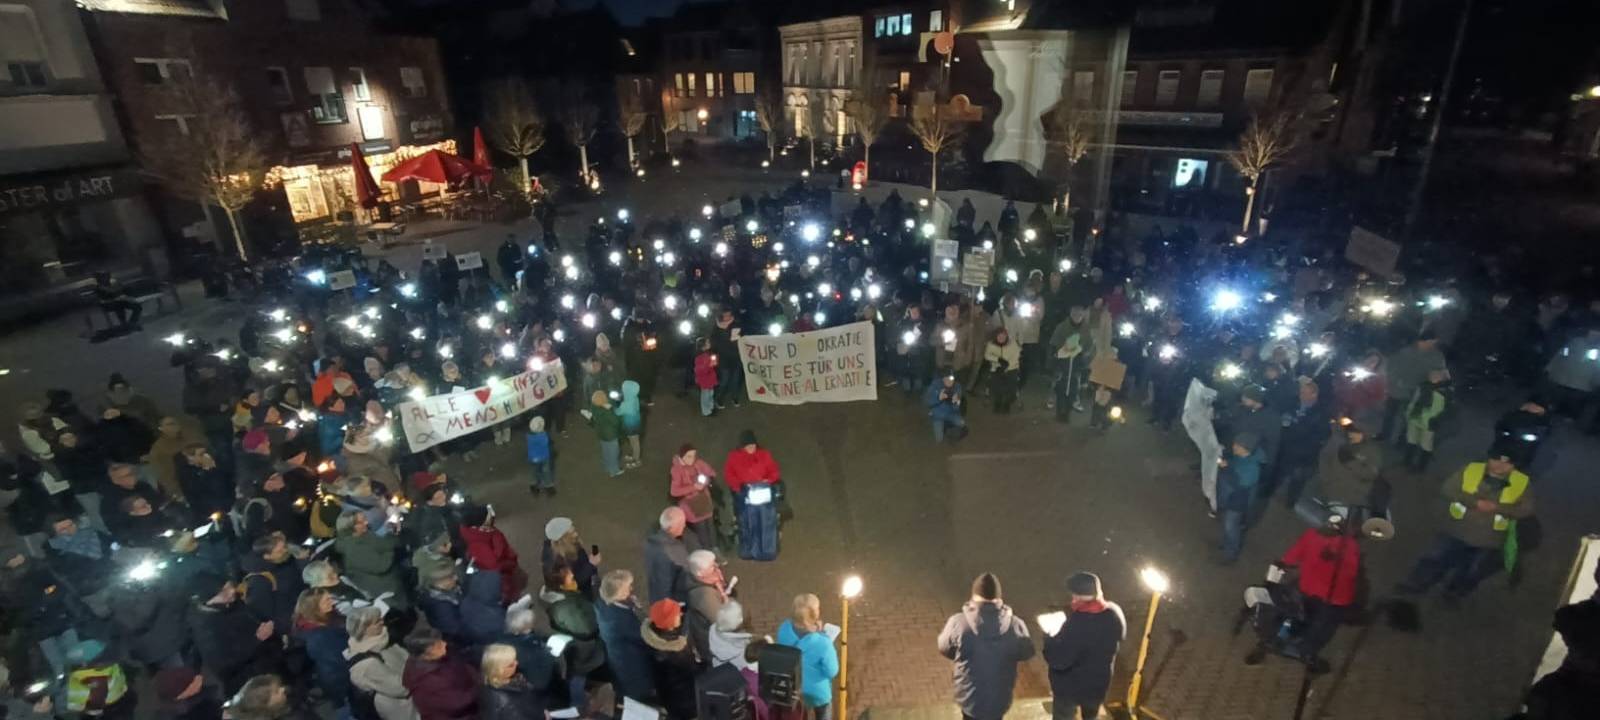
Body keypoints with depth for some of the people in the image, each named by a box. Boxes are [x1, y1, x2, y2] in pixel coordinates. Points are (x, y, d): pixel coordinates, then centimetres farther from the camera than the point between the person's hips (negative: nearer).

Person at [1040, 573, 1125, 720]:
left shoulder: (1077, 623, -35)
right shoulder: (1115, 613, -14)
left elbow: (1058, 659, -31)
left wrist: (1048, 638, -12)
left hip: (1071, 686, -6)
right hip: (1099, 683, 6)